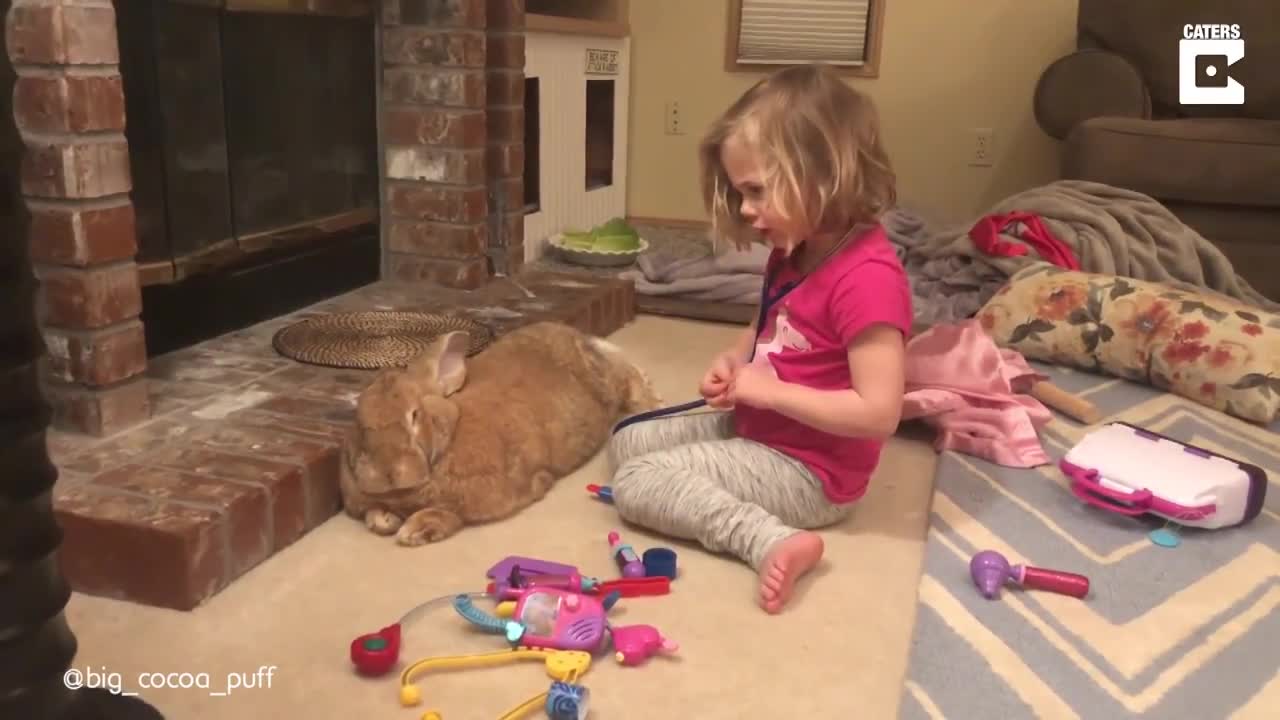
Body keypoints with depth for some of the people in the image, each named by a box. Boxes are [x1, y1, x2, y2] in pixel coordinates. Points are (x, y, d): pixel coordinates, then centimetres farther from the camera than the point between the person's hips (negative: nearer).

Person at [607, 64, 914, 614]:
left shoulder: (866, 277, -28)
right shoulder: (794, 253, 2)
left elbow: (879, 412, -31)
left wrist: (770, 390, -24)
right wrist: (734, 360, -1)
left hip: (810, 470, -10)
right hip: (756, 426, 11)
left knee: (635, 484, -16)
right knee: (628, 442, 13)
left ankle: (773, 541, -19)